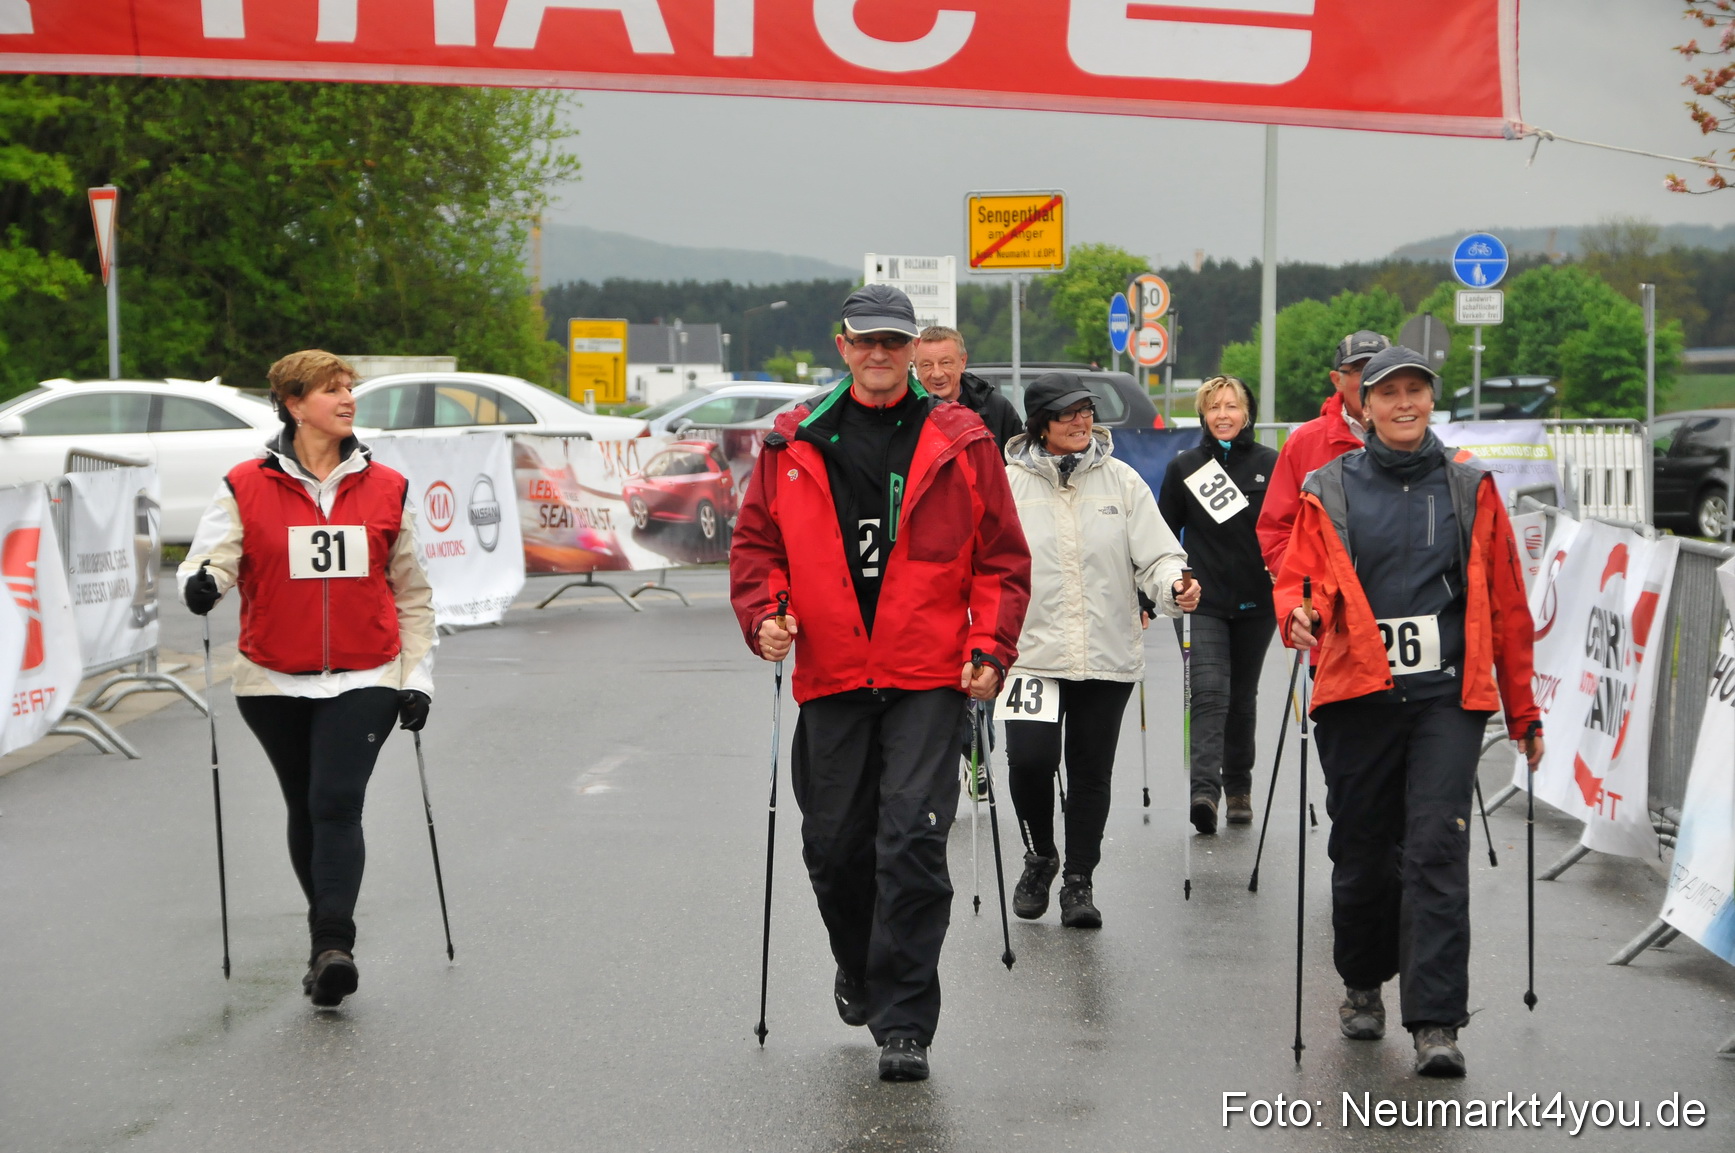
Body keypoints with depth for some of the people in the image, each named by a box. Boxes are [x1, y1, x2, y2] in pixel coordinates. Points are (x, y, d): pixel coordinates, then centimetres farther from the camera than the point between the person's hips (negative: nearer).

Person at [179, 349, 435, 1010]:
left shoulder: (386, 489, 6)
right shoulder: (246, 487, 0)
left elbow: (412, 593, 11)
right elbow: (209, 557, -7)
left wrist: (417, 677, 6)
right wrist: (200, 583, -31)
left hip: (363, 681, -1)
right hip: (275, 683, 1)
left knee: (338, 804, -16)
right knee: (306, 808, 12)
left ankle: (333, 948, -22)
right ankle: (327, 929, 29)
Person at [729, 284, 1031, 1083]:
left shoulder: (960, 443, 3)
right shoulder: (794, 445, 8)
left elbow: (1002, 558, 5)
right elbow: (757, 542, 12)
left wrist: (990, 650, -5)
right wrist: (763, 615, -5)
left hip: (927, 683, -2)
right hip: (830, 680, 3)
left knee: (912, 839, -11)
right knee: (833, 842, 9)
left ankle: (904, 1023, -6)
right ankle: (859, 968, 38)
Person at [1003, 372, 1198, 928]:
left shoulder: (1122, 481, 5)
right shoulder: (1009, 485, 2)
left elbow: (1155, 553, 1)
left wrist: (1175, 586, -21)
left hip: (1109, 654, 2)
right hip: (1033, 651, -2)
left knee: (1092, 772, 6)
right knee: (1029, 758, -15)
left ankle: (1079, 881, 20)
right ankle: (1040, 856, 12)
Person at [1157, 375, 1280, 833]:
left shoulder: (1270, 465, 2)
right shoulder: (1184, 467, 3)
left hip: (1255, 602, 1)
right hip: (1202, 601, -1)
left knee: (1242, 697, 12)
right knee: (1209, 692, -15)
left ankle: (1238, 787, 25)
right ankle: (1204, 790, -25)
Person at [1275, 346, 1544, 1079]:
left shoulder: (1471, 493, 9)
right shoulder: (1329, 491, 6)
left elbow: (1505, 606, 12)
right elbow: (1295, 576, 6)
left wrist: (1522, 713, 11)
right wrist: (1296, 614, -19)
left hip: (1447, 696, -1)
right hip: (1358, 695, 1)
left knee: (1436, 848, -11)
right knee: (1364, 850, 8)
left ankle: (1437, 1023, -13)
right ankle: (1363, 985, 33)